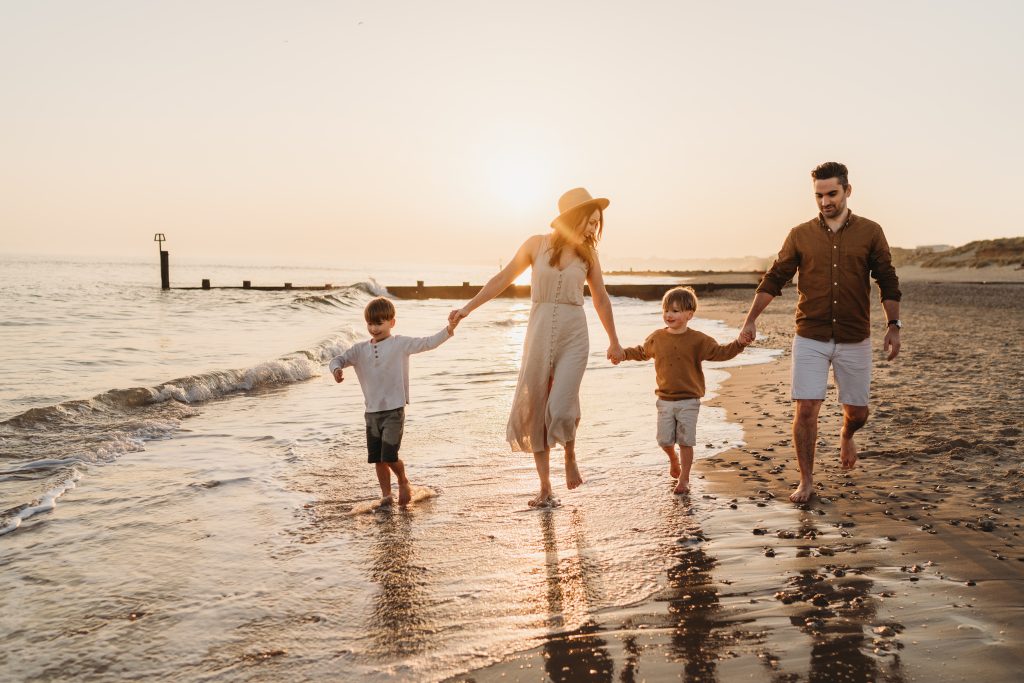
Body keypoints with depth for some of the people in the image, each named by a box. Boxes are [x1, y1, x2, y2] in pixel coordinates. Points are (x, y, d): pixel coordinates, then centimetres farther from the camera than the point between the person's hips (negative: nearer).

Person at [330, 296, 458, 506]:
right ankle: (386, 494, 25)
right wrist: (336, 369, -19)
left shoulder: (400, 344, -4)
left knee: (389, 456, -10)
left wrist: (448, 330, -27)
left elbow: (428, 343, -12)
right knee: (378, 459, 9)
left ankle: (404, 482, 18)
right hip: (372, 412, 5)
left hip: (394, 410, -4)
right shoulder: (360, 349, 7)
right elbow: (339, 359, 6)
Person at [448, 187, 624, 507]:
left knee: (562, 407, -15)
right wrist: (468, 308, 4)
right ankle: (545, 488, 16)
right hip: (539, 333, 1)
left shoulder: (588, 254, 5)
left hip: (574, 336, 0)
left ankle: (570, 457, 18)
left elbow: (601, 299, 16)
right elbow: (502, 279, 6)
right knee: (534, 409, 3)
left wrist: (614, 341, 21)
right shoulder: (538, 244, 1)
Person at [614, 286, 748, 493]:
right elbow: (641, 352, 22)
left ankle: (684, 479, 13)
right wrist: (623, 353, 11)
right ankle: (673, 459, 41)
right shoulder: (657, 338, 4)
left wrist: (739, 344, -24)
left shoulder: (697, 340, -7)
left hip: (688, 401, -3)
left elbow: (720, 352, -9)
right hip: (665, 400, 3)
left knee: (686, 441, -1)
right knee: (664, 440, 7)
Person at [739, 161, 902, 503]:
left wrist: (893, 325, -2)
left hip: (854, 339, 1)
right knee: (805, 410, -5)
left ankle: (846, 437, 46)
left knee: (857, 411, 9)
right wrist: (751, 318, -3)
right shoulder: (800, 235, 3)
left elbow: (888, 282, 6)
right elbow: (774, 279, 4)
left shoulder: (870, 232, 2)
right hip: (810, 338, 0)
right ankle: (806, 482, 8)